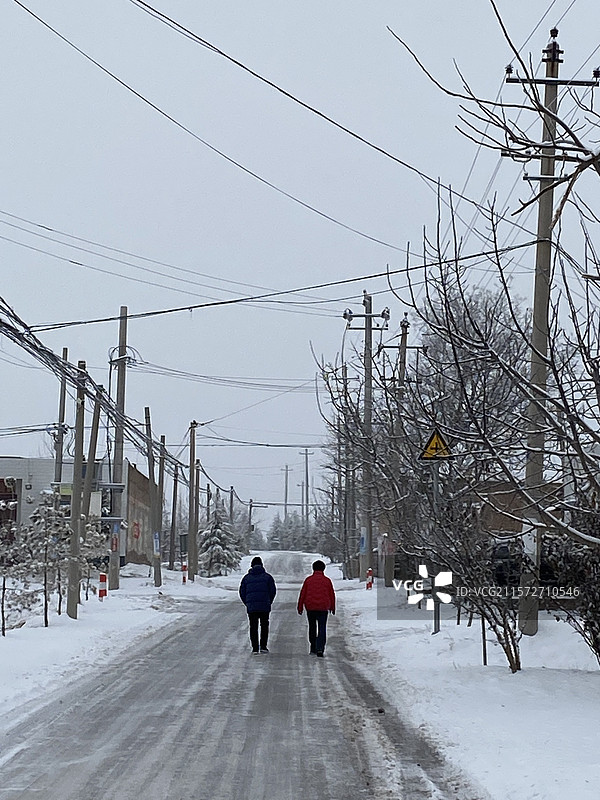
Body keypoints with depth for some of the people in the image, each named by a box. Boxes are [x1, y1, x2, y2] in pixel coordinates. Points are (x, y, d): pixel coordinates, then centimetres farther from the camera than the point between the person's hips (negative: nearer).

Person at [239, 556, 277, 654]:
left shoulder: (246, 577, 6)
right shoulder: (267, 576, 2)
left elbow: (242, 592, 5)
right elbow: (273, 591, 1)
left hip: (251, 607, 1)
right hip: (265, 606, -1)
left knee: (253, 627, 6)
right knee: (264, 626, 12)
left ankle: (255, 648, 1)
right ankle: (263, 646, 6)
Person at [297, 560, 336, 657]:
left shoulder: (308, 580, 1)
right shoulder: (327, 580, 1)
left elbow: (302, 594, 1)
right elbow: (332, 595, 7)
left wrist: (300, 607, 8)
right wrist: (332, 608, 18)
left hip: (310, 608, 1)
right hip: (323, 608, -1)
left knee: (312, 627, 15)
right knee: (322, 628, -1)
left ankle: (313, 648, 19)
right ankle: (320, 649, -14)